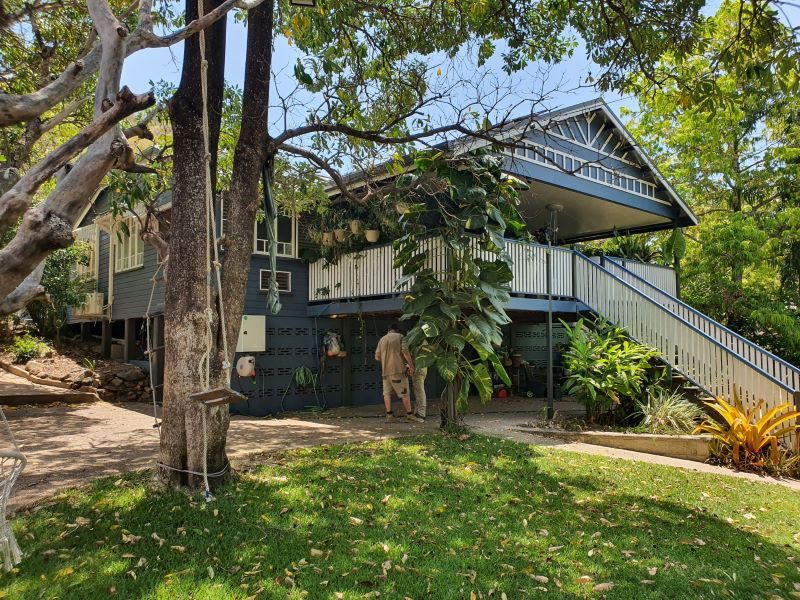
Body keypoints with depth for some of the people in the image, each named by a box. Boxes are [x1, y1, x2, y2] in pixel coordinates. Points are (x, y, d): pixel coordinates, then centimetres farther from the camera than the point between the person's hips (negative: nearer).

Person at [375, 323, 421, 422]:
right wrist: (411, 365, -5)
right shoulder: (400, 337, 1)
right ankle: (409, 415, 3)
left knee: (387, 393, 8)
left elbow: (377, 357, 12)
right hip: (398, 369, -4)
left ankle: (389, 415, 4)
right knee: (404, 393, 1)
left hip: (385, 370, 4)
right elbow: (405, 352, -11)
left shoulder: (382, 339, 13)